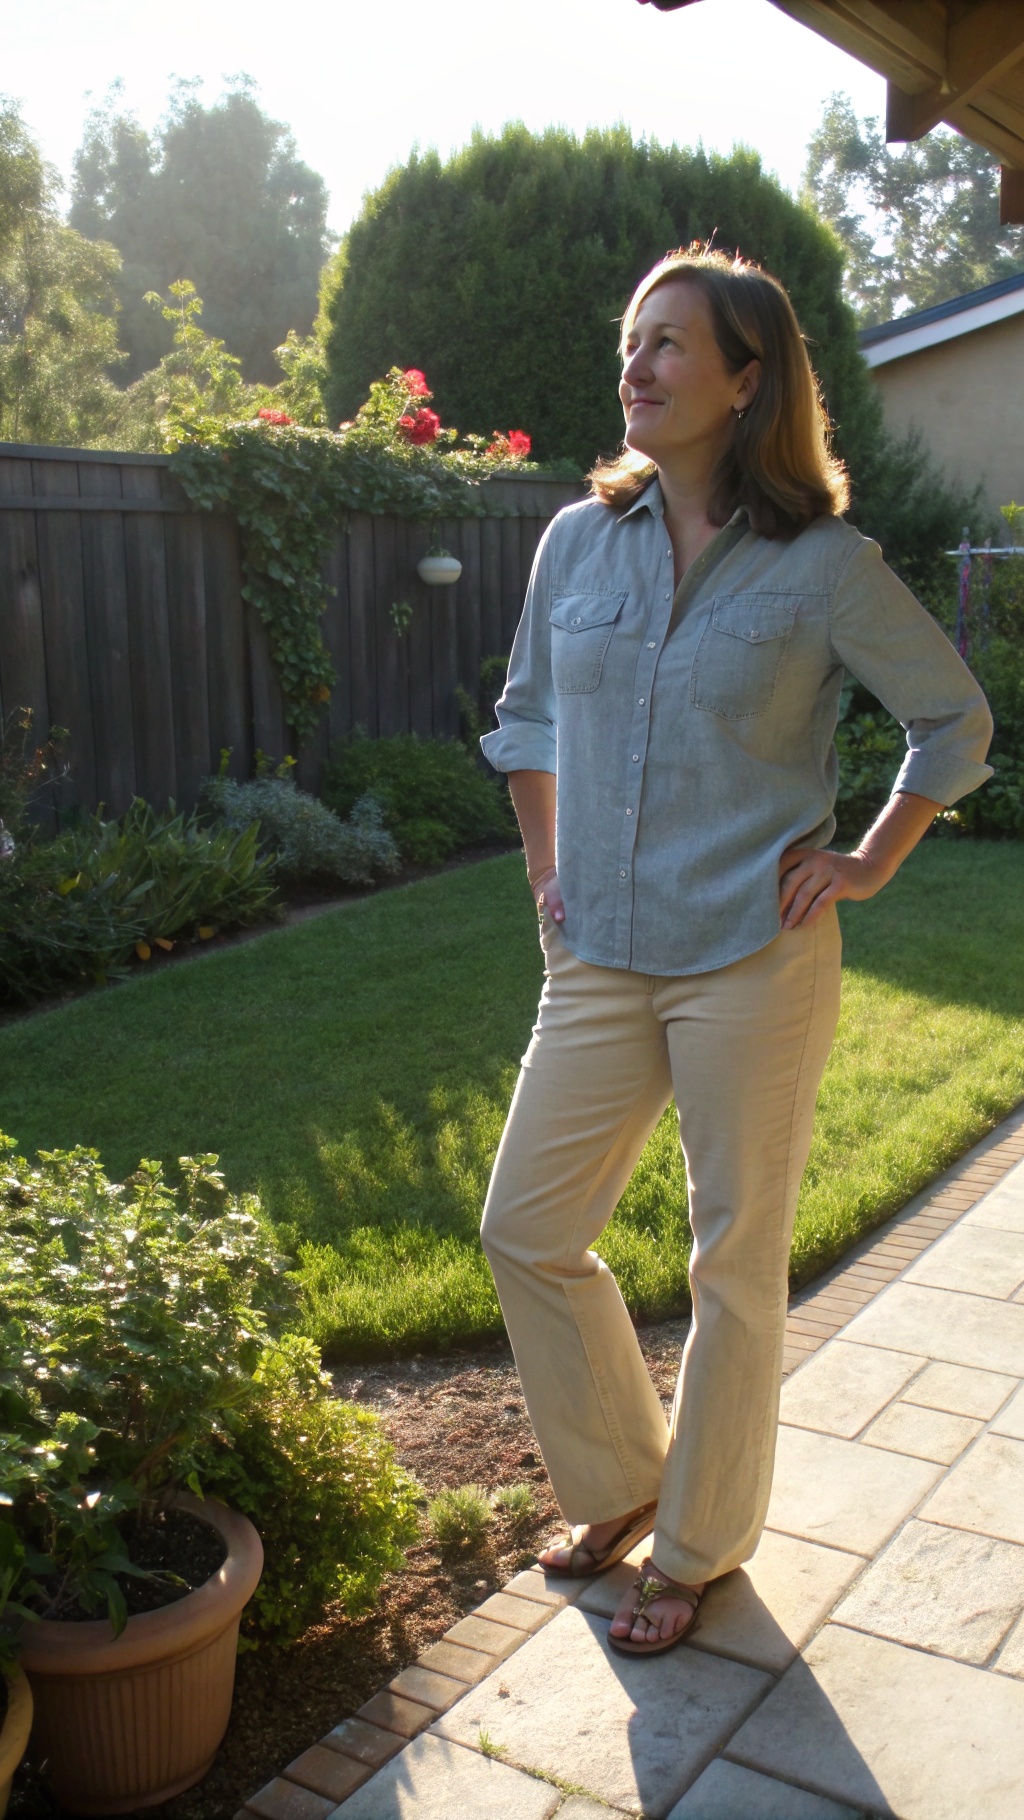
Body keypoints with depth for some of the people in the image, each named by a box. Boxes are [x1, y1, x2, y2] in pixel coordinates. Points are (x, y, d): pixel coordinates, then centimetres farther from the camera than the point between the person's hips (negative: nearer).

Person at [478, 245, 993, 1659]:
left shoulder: (821, 565, -7)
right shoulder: (578, 543, 5)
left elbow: (956, 719, 4)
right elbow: (527, 716, 20)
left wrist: (869, 864, -1)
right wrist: (548, 868, 12)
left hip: (755, 962, -4)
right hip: (600, 961, 5)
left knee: (736, 1265, 8)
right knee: (526, 1230, 8)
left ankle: (699, 1543, 30)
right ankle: (621, 1478, 33)